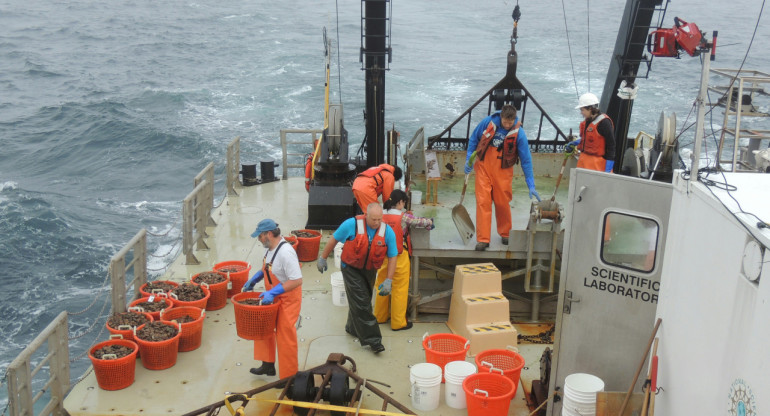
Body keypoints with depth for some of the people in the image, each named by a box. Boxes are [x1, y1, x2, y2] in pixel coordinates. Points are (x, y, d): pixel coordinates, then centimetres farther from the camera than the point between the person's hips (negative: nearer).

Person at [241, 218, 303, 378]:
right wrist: (253, 280, 9)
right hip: (273, 296, 10)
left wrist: (272, 293, -33)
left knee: (285, 337, 0)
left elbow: (297, 280, -32)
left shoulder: (285, 252, -29)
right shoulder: (271, 247, 0)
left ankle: (289, 377, 15)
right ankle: (268, 365, 36)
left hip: (287, 300, -10)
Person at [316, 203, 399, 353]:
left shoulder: (387, 232, -15)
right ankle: (372, 340, -7)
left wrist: (388, 280, -12)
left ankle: (352, 328, 40)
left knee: (360, 302, 16)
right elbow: (334, 239, -6)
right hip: (351, 268, -3)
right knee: (361, 303, -10)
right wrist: (323, 258, 1)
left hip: (369, 271, 4)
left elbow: (392, 257, -8)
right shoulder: (352, 225, -21)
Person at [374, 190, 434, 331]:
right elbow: (420, 222, -6)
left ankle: (380, 316, 34)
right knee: (399, 290, 7)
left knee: (382, 287, 20)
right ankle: (398, 323, 15)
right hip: (399, 258, -5)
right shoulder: (403, 216, -16)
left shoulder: (381, 215, -4)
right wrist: (430, 221, 19)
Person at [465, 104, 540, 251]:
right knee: (483, 202, -5)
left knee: (503, 203, 8)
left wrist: (531, 186, -11)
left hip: (503, 170, -1)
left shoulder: (519, 134, -13)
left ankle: (505, 233, 31)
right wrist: (469, 158, 0)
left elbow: (526, 160, -10)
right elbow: (473, 139, 7)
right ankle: (483, 239, -2)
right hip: (483, 167, 1)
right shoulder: (488, 122, -10)